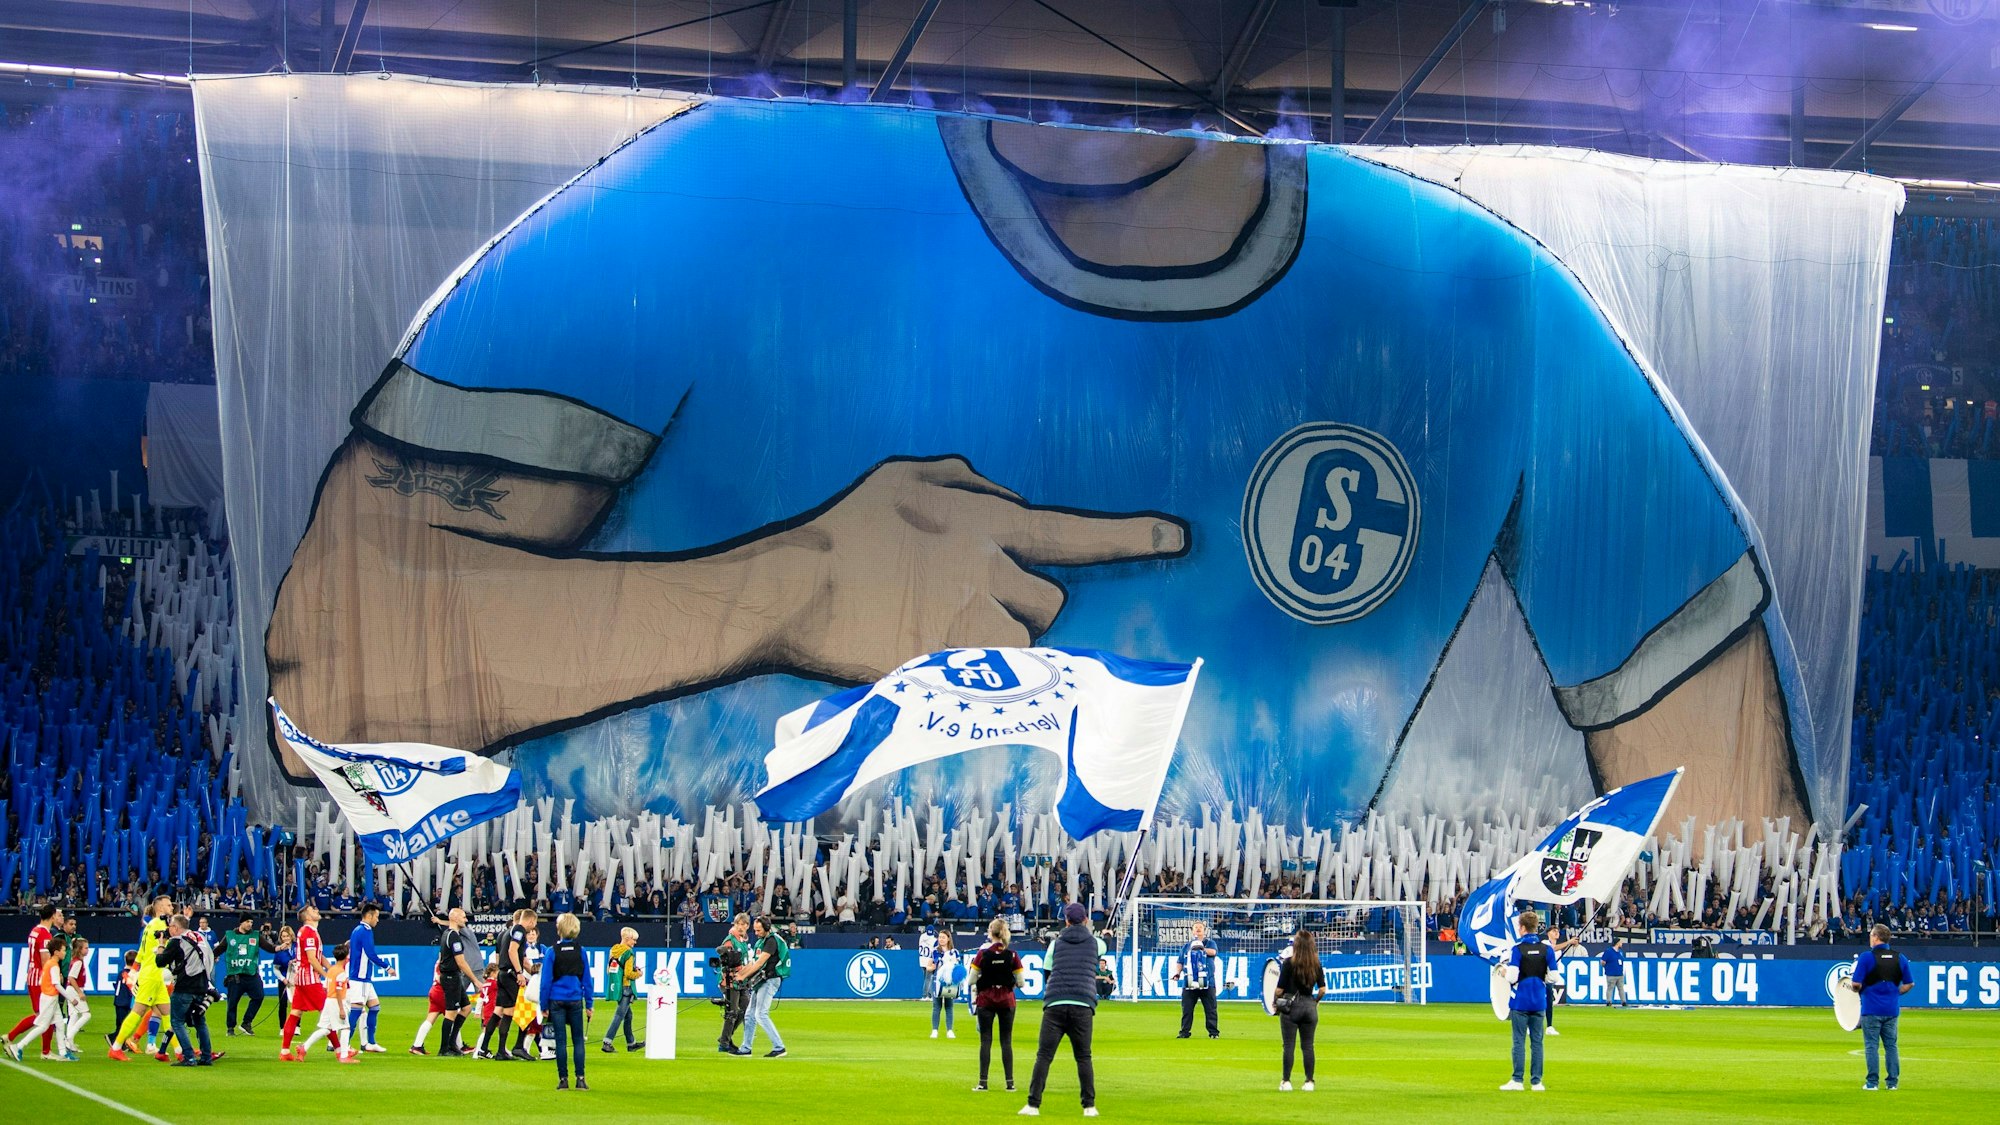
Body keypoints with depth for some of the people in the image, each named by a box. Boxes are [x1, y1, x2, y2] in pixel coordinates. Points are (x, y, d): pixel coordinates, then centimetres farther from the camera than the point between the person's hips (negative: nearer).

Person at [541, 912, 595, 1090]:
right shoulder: (580, 951, 0)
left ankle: (563, 1079, 3)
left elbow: (546, 980, -5)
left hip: (557, 1001, -1)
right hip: (575, 1000, 1)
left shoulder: (552, 952, -6)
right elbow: (587, 979, 4)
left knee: (561, 1041, 3)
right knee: (578, 1040, 7)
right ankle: (580, 1079, 1)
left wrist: (544, 1005, 1)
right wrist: (589, 1004, 10)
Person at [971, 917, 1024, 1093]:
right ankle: (1010, 1083, 4)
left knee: (985, 1041, 3)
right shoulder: (1012, 955, -6)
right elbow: (1020, 983, -4)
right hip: (1006, 1000, 1)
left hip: (985, 999, -1)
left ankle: (983, 1083, 0)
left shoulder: (982, 954, -8)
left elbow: (971, 980, -6)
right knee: (1006, 1041, 7)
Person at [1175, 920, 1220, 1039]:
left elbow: (1213, 952, -12)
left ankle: (1214, 1032, 2)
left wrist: (1202, 948, -13)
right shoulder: (1187, 946, 18)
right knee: (1186, 1009, 0)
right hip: (1189, 984, 2)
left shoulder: (1210, 943, 11)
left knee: (1210, 1009, -2)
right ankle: (1184, 1032, 5)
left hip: (1207, 983, -2)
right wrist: (1177, 972, 1)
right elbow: (1180, 962, 17)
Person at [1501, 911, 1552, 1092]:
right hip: (1539, 1002, 3)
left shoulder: (1517, 949, -10)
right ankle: (1536, 1081, 6)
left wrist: (1505, 973, 6)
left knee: (1519, 1041, 1)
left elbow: (1512, 977, -16)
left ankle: (1517, 1080, -1)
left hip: (1520, 1002, -3)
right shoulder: (1547, 949, 0)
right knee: (1537, 1042, 7)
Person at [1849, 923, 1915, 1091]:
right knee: (1891, 1045, 11)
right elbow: (1909, 984, 8)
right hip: (1892, 1009, 4)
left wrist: (1851, 986, 8)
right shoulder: (1900, 958, 4)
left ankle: (1872, 1082, -2)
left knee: (1871, 1045, 1)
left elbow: (1856, 984, -13)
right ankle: (1893, 1081, 10)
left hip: (1871, 1009, -4)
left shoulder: (1866, 957, -11)